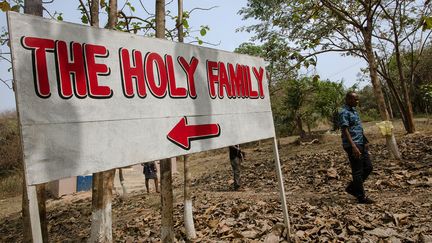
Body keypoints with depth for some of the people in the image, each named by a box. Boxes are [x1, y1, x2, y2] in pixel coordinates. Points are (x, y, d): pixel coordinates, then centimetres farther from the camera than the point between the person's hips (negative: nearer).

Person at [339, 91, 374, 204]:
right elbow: (345, 131, -21)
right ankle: (361, 197, 10)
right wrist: (353, 146, -27)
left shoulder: (353, 110, 16)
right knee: (358, 171, -1)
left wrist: (365, 141, 21)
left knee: (368, 167, 13)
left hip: (361, 144, 10)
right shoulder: (344, 112, -14)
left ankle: (352, 187, 25)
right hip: (353, 145, -10)